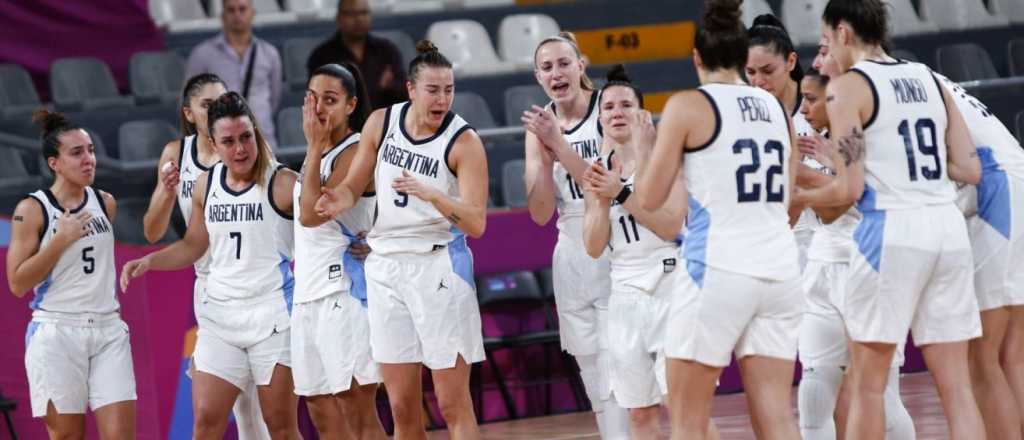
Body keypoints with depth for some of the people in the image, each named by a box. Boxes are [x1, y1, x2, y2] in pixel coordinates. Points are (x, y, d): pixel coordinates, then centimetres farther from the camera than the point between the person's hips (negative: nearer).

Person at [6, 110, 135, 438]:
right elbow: (17, 283, -10)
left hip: (108, 332, 4)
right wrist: (60, 239, -14)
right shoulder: (32, 210, -6)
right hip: (56, 335, -4)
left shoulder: (105, 204, 8)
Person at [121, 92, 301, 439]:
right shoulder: (206, 185, 8)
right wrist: (149, 261, 8)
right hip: (220, 313, 5)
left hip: (272, 314, -5)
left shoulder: (282, 183, -9)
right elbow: (193, 246, 21)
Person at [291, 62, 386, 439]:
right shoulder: (320, 154, 17)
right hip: (308, 294, 10)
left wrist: (314, 147, -16)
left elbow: (312, 214, -20)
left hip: (344, 292, -10)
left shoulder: (354, 152, -11)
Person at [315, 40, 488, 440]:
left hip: (440, 266, -5)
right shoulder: (381, 123, 2)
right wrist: (339, 201, -9)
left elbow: (476, 224, -17)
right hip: (386, 267, 5)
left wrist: (432, 196, -33)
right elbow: (353, 186, 14)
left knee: (454, 405, -5)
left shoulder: (463, 141, -12)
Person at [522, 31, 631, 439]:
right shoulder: (539, 124, 7)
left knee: (616, 372, -13)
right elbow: (540, 214, 1)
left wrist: (560, 144, -23)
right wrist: (544, 153, -12)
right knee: (593, 374, 9)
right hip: (572, 254, 6)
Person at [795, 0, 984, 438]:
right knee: (956, 386, 6)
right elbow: (970, 169, 12)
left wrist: (798, 196, 8)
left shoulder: (847, 87, -4)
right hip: (948, 226, 6)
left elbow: (848, 189, -10)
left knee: (866, 384, 4)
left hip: (891, 227, -6)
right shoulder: (929, 79, 15)